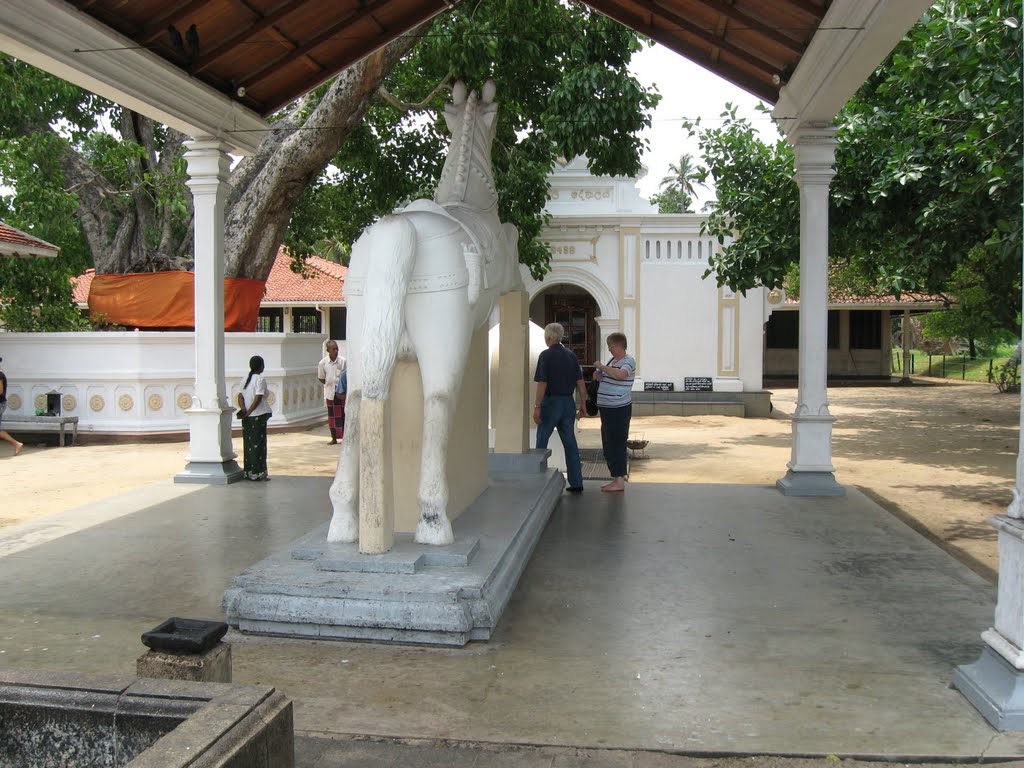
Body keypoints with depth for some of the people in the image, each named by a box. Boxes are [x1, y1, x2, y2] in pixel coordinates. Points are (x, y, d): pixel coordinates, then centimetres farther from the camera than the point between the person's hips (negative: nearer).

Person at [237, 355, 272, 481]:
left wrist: (243, 410, -9)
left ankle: (248, 472, 14)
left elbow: (240, 397, 3)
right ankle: (258, 472, 1)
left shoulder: (245, 379, 12)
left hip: (247, 418, 7)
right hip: (259, 415, -7)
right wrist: (248, 412, -14)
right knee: (258, 444, -1)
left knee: (248, 444, 11)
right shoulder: (260, 379, -9)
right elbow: (258, 399, -17)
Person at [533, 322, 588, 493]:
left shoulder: (546, 355, -10)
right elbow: (580, 383, 6)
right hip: (568, 403, 5)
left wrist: (537, 407, -13)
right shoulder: (571, 355, 7)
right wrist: (583, 405, 12)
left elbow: (542, 384, -15)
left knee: (542, 442, 8)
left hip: (550, 402, -5)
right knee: (570, 443, 8)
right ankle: (576, 483, 7)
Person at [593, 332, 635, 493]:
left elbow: (620, 375, -30)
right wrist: (598, 376, 9)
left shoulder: (628, 361, -10)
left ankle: (620, 481, -2)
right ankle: (616, 479, 22)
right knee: (608, 445, 13)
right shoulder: (611, 361, 17)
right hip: (606, 408, 9)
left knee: (617, 444, -7)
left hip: (619, 409, -9)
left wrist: (602, 366, -21)